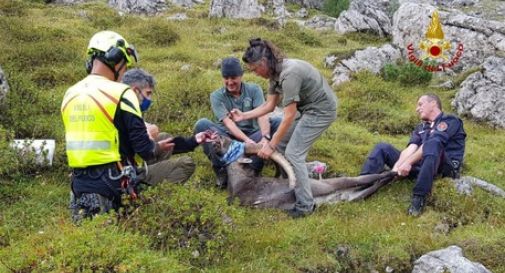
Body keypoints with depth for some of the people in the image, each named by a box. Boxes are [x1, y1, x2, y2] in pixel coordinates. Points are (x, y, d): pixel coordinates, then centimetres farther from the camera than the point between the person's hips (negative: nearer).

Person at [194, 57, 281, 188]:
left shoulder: (254, 89, 0)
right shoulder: (216, 96, -2)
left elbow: (262, 116, -15)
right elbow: (228, 122, -17)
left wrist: (265, 138, -36)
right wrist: (246, 140, -35)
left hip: (253, 135, 1)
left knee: (278, 122, -22)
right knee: (202, 124, -24)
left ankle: (252, 169, -31)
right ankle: (222, 170, -29)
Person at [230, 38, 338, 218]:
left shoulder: (289, 74, -29)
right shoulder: (275, 72, -1)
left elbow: (289, 116, -26)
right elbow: (269, 106, 8)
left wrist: (271, 145, -20)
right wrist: (244, 116, 5)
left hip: (321, 110, -9)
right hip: (306, 108, 9)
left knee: (293, 153, -9)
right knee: (281, 143, 10)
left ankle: (305, 206, 0)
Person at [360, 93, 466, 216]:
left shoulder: (449, 121, 7)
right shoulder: (420, 129, 26)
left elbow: (433, 143, -12)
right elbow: (410, 149, 6)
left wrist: (409, 163, -22)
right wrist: (397, 166, -15)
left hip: (444, 168, -6)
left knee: (432, 144, -37)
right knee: (383, 147, 0)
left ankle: (419, 197, -42)